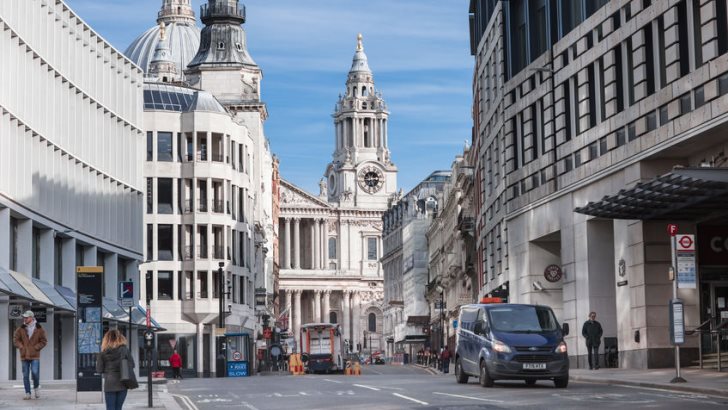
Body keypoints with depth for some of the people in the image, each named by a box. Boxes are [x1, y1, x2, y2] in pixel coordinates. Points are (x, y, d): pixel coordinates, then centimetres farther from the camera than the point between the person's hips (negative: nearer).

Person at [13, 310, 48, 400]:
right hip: (24, 355, 3)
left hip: (35, 356, -3)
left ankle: (36, 387, 14)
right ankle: (27, 394, 9)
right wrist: (21, 347, -2)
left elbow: (43, 341, 3)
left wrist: (36, 348, -6)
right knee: (25, 375, 3)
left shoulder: (39, 329, 0)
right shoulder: (21, 329, 6)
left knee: (35, 372, -15)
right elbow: (15, 339, 12)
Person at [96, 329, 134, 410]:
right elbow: (131, 364, -1)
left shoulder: (103, 353, -1)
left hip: (109, 384, 0)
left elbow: (99, 369, -1)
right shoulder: (124, 350, -2)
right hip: (122, 384, 0)